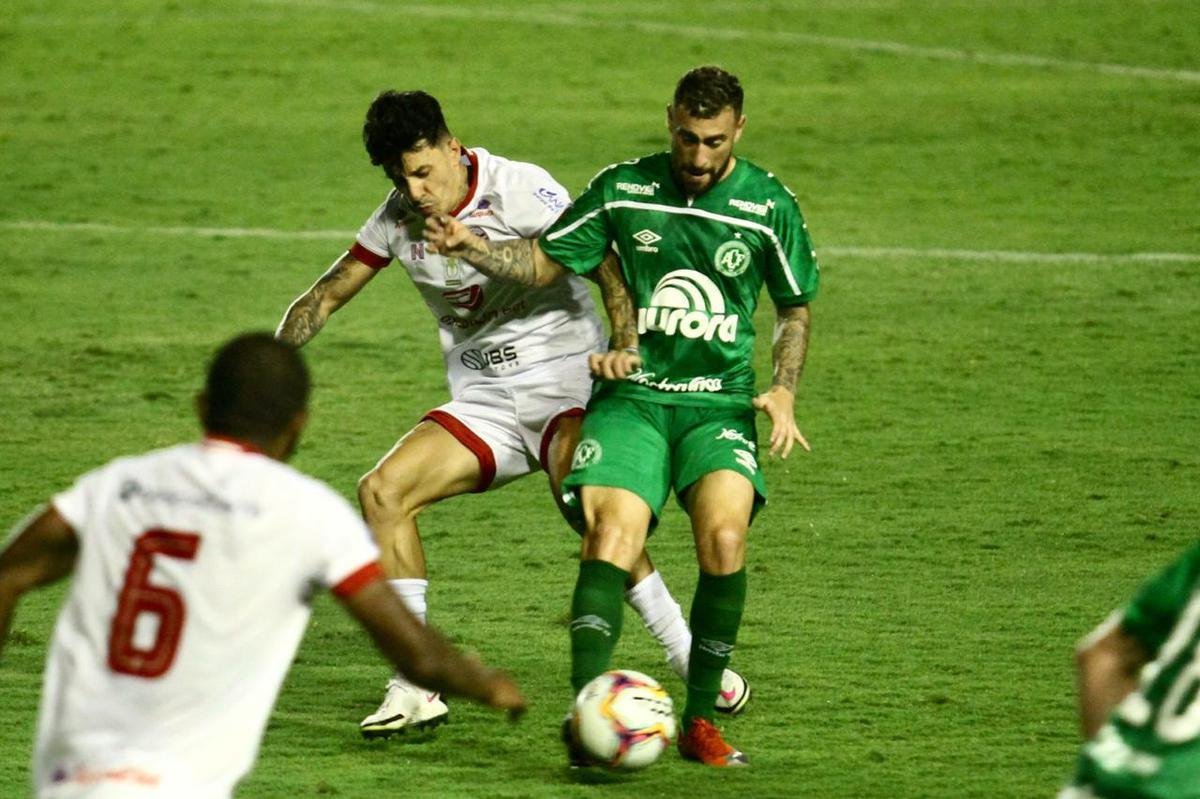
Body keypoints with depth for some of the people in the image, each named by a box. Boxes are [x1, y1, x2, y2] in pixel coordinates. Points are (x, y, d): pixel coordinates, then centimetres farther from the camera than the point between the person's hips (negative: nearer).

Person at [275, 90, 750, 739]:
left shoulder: (520, 189, -13)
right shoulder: (396, 220, 4)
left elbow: (605, 265, -19)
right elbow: (326, 296, 15)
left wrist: (626, 347, -35)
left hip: (563, 377, -6)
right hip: (482, 400, 6)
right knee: (381, 490, -14)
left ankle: (693, 662, -20)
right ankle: (414, 689, -13)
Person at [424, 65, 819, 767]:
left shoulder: (769, 205, 1)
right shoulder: (624, 189, 2)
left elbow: (797, 308, 14)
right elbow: (545, 263, 11)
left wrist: (784, 390, -1)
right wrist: (472, 249, -7)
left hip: (719, 403, 0)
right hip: (632, 396, 0)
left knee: (724, 537, -24)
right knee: (611, 537, -23)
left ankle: (700, 719, -9)